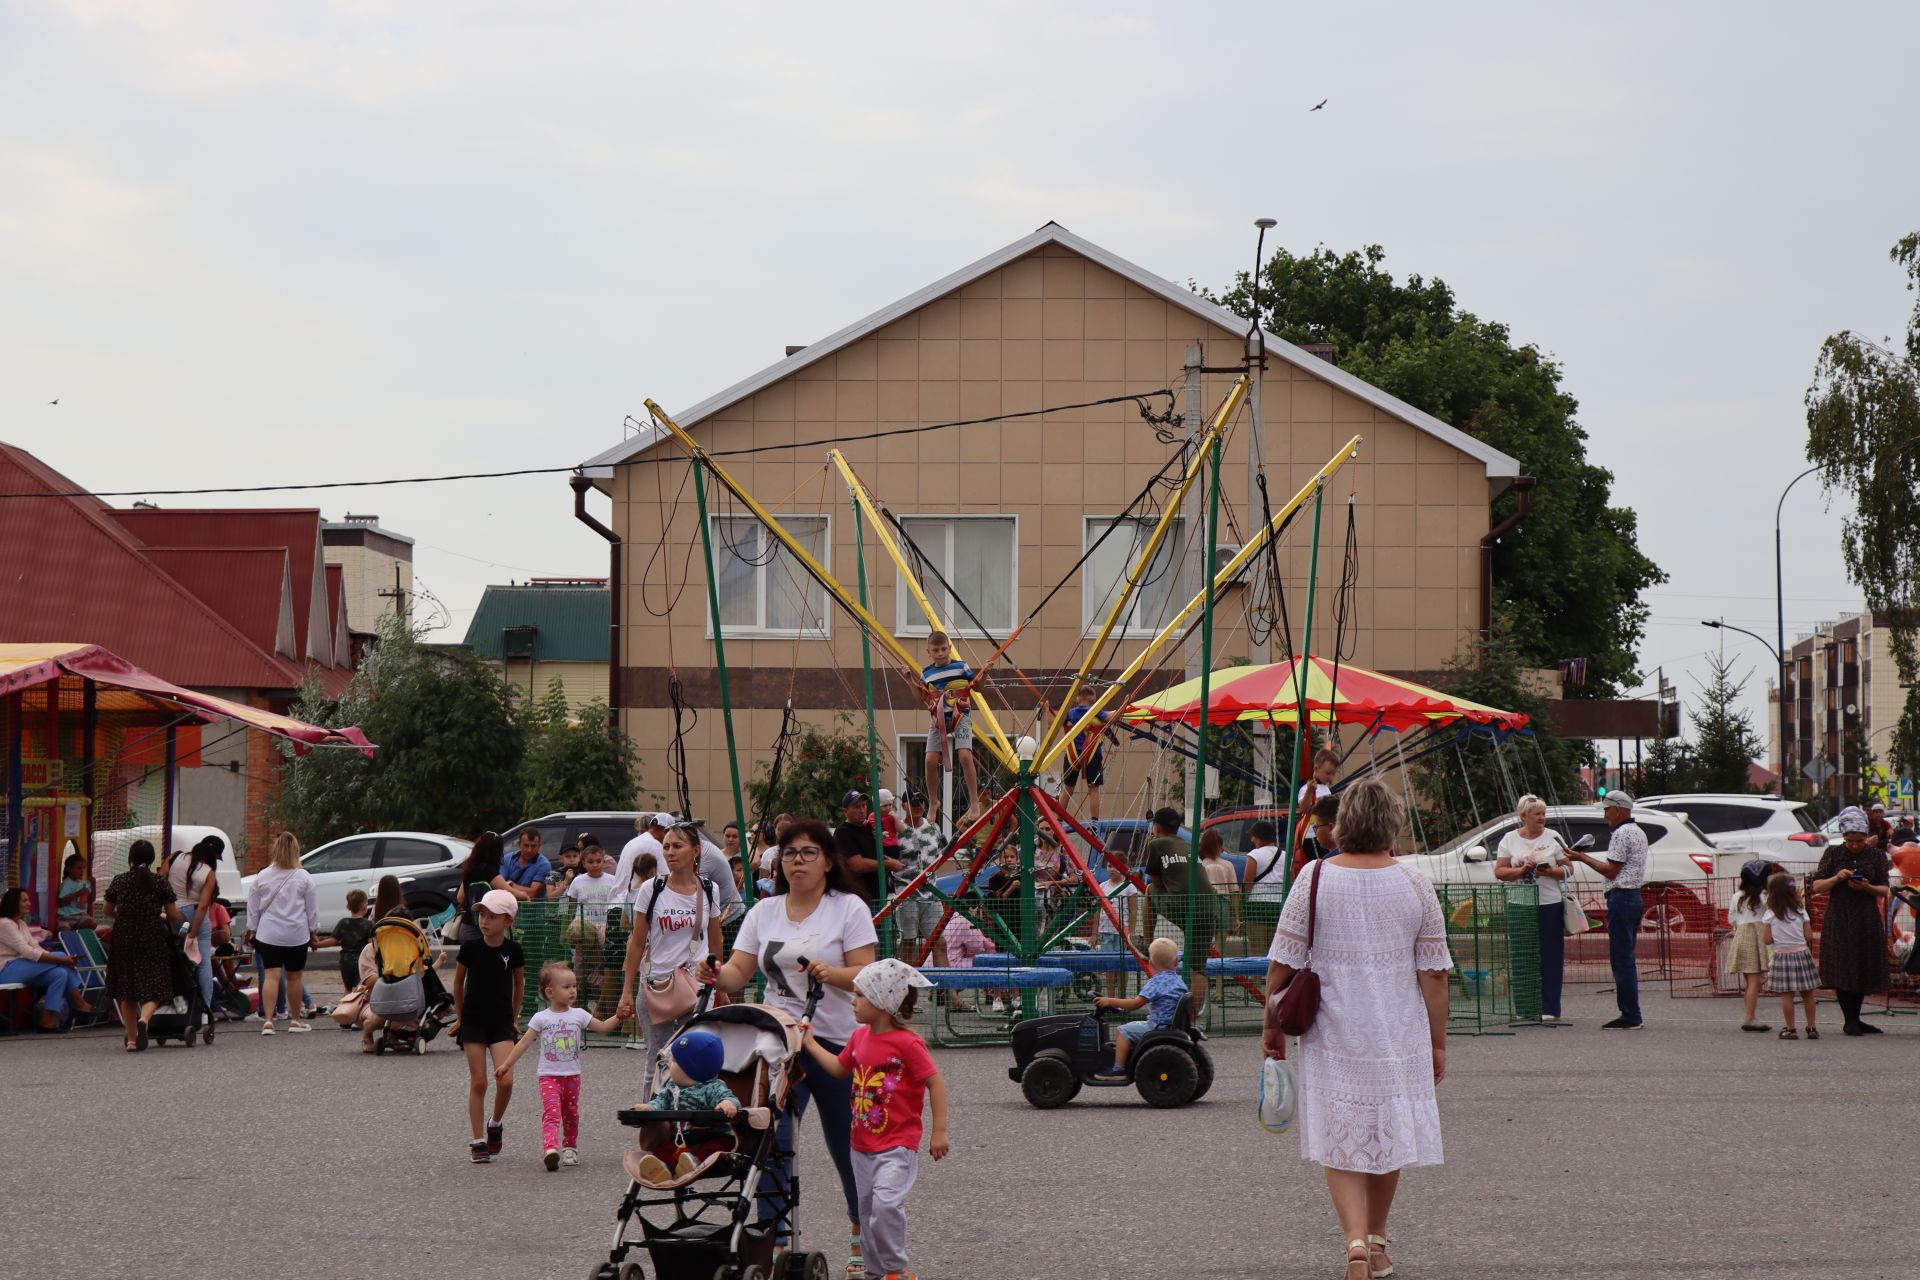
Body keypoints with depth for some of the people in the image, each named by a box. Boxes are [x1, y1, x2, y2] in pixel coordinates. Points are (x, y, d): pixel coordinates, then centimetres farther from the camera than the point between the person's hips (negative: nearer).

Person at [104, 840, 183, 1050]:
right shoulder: (160, 883, -3)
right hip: (152, 940, -2)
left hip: (124, 940, 2)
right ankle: (144, 1019, -30)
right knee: (153, 989, 0)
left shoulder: (119, 881, 1)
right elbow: (173, 915, 0)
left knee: (126, 992, 12)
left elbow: (108, 910, 13)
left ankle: (131, 1039, 12)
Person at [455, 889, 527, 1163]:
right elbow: (458, 981, 8)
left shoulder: (513, 950, -6)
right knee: (478, 1082, 0)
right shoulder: (470, 947, -6)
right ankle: (478, 1141, 8)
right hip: (473, 1022, 0)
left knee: (505, 1081, -13)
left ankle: (496, 1125, 14)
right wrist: (460, 1015, 13)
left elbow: (519, 983, 10)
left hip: (502, 1022, 0)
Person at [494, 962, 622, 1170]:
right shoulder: (541, 1018, -2)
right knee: (551, 1113, -19)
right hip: (549, 1076, -3)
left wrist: (619, 1017, -12)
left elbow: (603, 1026, 5)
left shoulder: (578, 1015, 5)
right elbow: (524, 1043, 0)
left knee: (571, 1114, 12)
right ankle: (550, 1149, -35)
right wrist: (506, 1065, -4)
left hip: (572, 1075, 3)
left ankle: (570, 1148, 29)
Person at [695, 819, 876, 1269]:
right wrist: (716, 975, -17)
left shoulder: (849, 908, -1)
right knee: (770, 1141, -11)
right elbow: (739, 971, 5)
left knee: (848, 1146, 9)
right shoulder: (764, 911, 10)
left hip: (837, 1041, -3)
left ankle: (862, 1235, 31)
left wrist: (831, 973, -27)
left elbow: (865, 975, -8)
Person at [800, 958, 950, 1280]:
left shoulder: (907, 1043, -16)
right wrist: (810, 1044, 23)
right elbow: (840, 1069, 25)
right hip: (863, 1145, 8)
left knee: (886, 1203, -22)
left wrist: (939, 1132, -16)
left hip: (897, 1145, -8)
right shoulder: (860, 1037, 7)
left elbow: (935, 1083, -15)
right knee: (867, 1211, 13)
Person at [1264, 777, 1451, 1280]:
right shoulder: (1416, 888, -3)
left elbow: (1282, 963, -4)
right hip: (1398, 1035, 1)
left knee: (1340, 1142, 4)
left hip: (1333, 1034, -1)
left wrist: (1272, 1027, 7)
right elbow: (1433, 973, -1)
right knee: (1388, 1135, 17)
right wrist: (1437, 1042, 8)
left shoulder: (1314, 879, -6)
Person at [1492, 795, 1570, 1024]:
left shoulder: (1553, 837, 6)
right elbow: (1499, 871, 3)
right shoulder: (1510, 839, 7)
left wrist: (1551, 872, -14)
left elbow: (1566, 870, 5)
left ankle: (1550, 1009, 1)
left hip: (1550, 904, -1)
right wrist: (1521, 870, -12)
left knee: (1550, 957, -3)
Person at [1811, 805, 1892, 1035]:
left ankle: (1855, 1019, 16)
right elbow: (1816, 886, 0)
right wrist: (1836, 878, -17)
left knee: (1864, 971, 5)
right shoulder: (1833, 853, 2)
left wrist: (1867, 887, -17)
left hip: (1867, 920, 1)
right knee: (1842, 970, -5)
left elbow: (1884, 890, 3)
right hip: (1839, 919, -1)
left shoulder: (1876, 856, 3)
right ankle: (1849, 1021, 0)